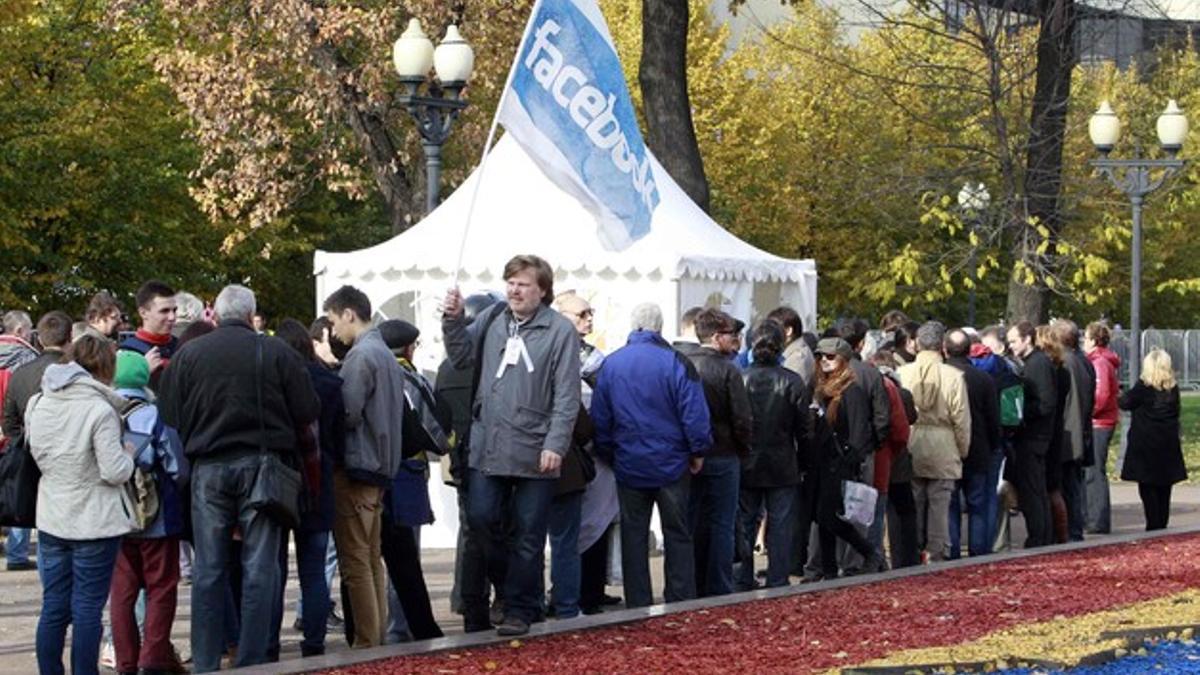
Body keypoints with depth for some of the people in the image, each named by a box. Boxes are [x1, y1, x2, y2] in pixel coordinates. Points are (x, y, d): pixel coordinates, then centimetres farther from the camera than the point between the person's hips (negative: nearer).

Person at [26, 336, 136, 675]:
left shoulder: (37, 404, 3)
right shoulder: (100, 410, -17)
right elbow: (114, 472, -17)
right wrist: (129, 455, 2)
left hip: (51, 520, 6)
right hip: (95, 521, -6)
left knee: (54, 608, 11)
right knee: (88, 609, 1)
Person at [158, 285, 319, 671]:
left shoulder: (188, 354, 0)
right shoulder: (276, 353, -5)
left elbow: (169, 416, 0)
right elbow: (307, 413, -4)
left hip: (208, 468, 2)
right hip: (261, 465, -2)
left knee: (208, 570, 7)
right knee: (259, 568, 4)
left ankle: (205, 663, 8)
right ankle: (251, 661, 3)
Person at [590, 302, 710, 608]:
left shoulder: (611, 364, 0)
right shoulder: (676, 362, -11)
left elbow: (599, 419, 5)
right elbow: (695, 414, -12)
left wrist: (608, 455, 16)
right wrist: (698, 452, 1)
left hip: (629, 466, 2)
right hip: (672, 466, -2)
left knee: (633, 536, 9)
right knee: (678, 536, 6)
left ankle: (638, 605, 10)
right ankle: (681, 603, 6)